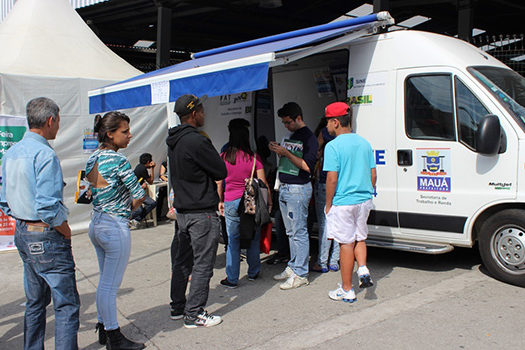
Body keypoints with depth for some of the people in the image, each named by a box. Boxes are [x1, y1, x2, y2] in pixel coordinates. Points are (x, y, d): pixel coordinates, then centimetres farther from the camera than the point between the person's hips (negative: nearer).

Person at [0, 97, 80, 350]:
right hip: (47, 236, -9)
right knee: (66, 303, -2)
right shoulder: (45, 154, -18)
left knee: (35, 301, 20)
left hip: (22, 234, 9)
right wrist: (66, 231, -9)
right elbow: (47, 207, -23)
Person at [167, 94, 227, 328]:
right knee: (202, 264, -1)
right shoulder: (196, 141, -18)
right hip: (202, 212, -9)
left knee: (181, 262, 17)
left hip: (182, 210, 9)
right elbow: (221, 172, -13)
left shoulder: (173, 142, 11)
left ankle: (177, 307, 28)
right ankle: (194, 314, 5)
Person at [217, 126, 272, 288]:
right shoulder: (254, 157, -4)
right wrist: (269, 202, 7)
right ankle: (253, 273, 26)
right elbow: (263, 183, -3)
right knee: (253, 238, 14)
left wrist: (220, 201, 16)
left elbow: (219, 183, 4)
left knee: (233, 241, 6)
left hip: (231, 203, 0)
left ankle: (232, 279, 11)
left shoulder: (223, 157, -1)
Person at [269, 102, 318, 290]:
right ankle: (293, 266, 24)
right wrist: (278, 151, 4)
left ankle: (300, 274, 0)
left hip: (298, 189, -9)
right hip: (284, 189, 9)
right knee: (291, 232, 14)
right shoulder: (292, 136, 17)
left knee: (299, 232, -5)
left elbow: (307, 166, -20)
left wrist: (285, 153, -20)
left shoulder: (308, 137, -11)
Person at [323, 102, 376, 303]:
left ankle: (347, 290, 12)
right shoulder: (364, 143, 7)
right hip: (364, 200, 6)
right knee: (359, 238, 23)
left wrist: (328, 204, -6)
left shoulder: (333, 146, -13)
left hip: (343, 202, -6)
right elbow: (373, 175, 9)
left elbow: (332, 179, -16)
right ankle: (363, 270, 2)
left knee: (346, 244, 3)